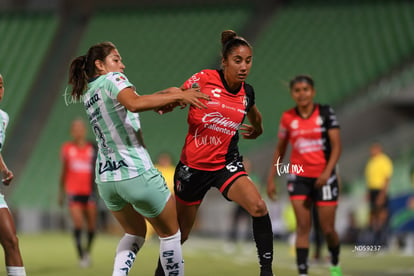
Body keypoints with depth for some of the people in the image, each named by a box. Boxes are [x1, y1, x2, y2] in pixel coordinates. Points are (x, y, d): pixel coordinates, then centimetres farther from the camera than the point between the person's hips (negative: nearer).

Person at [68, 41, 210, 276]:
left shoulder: (87, 93, 17)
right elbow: (134, 104, -27)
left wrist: (164, 95, 11)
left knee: (135, 233, 24)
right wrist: (177, 96, -24)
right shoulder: (112, 79, -7)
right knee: (171, 233, 8)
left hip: (105, 179, 8)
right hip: (136, 174, -8)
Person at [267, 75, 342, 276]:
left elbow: (336, 146, -7)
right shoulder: (288, 117, 3)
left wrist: (327, 171, -20)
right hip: (298, 176, 1)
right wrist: (271, 179, 10)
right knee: (302, 227, -8)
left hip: (323, 177, -1)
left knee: (327, 229, 3)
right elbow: (280, 149, 13)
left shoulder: (325, 113, -3)